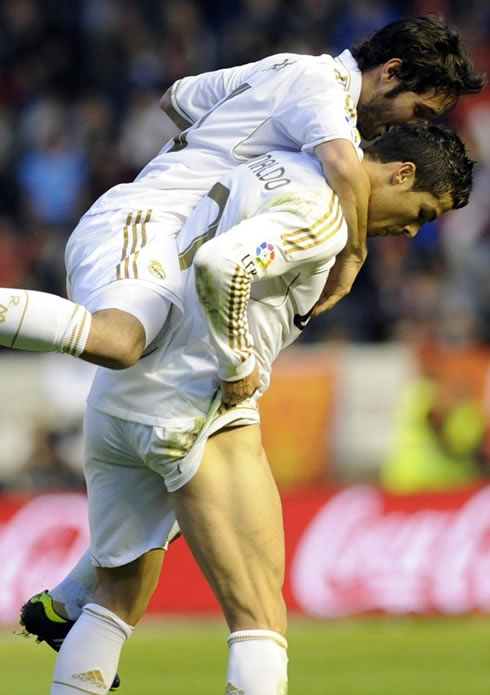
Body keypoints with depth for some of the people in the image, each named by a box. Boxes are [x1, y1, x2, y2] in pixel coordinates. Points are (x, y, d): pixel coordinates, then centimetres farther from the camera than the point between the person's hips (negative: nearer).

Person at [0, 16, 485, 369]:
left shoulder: (287, 68, 24)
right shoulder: (323, 82, -7)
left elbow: (175, 100, 35)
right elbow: (343, 167, -28)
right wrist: (353, 255, -14)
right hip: (144, 218, -11)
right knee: (115, 343, -38)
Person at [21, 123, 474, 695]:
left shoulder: (270, 168, 18)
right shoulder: (320, 215, -13)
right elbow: (219, 266, -29)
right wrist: (238, 365, -17)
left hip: (112, 405, 9)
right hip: (196, 413, -9)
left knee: (118, 598, 20)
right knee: (260, 620, -9)